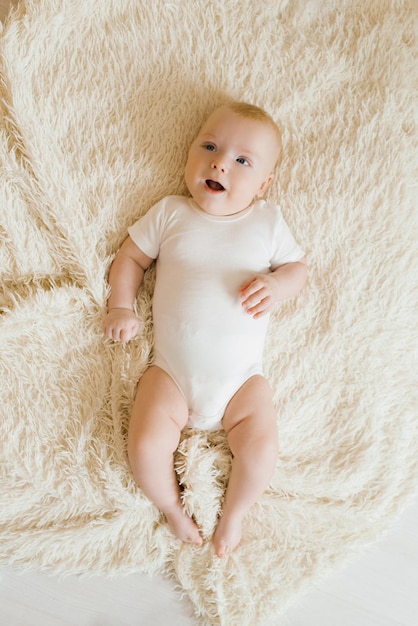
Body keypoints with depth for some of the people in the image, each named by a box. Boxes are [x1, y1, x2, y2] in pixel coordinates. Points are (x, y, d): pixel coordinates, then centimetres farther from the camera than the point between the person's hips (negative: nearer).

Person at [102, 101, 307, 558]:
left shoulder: (268, 221, 4)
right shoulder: (170, 213, 4)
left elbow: (298, 265, 9)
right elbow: (130, 256, 11)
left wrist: (276, 286, -13)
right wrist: (121, 307, -2)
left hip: (242, 375, 1)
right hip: (171, 370, 0)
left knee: (261, 449, -14)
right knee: (146, 448, -14)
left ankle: (234, 513, 20)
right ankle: (171, 506, 20)